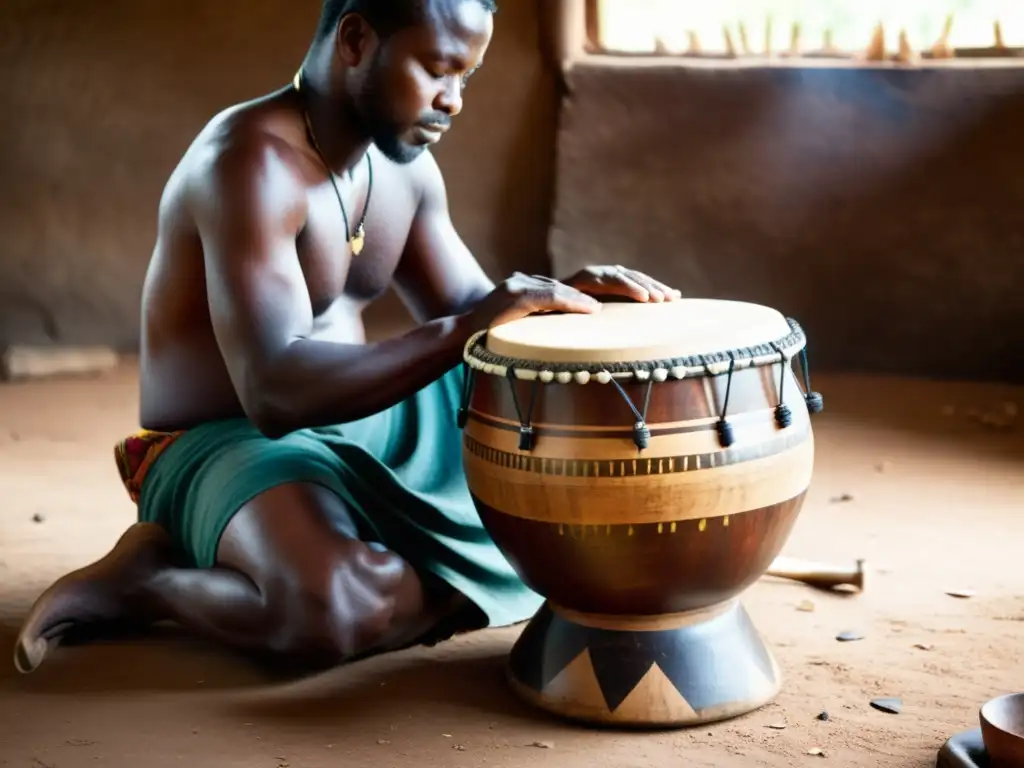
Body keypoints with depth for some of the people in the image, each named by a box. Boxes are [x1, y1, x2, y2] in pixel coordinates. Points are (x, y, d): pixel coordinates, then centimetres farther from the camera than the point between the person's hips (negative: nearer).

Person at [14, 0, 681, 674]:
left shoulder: (406, 163, 5)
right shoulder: (252, 162, -23)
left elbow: (470, 313, 11)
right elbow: (274, 394, -33)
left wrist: (564, 299, -11)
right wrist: (465, 329, -37)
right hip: (226, 445, -9)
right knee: (345, 610, -39)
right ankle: (144, 578, -9)